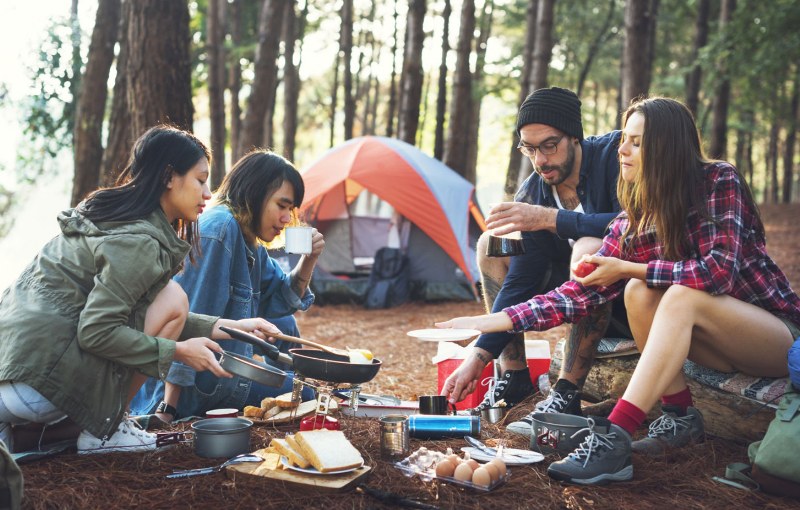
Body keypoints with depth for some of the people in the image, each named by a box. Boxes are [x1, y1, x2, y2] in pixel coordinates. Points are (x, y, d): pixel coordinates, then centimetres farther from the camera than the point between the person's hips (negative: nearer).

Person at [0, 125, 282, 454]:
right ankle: (104, 431, 1)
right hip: (37, 378, -9)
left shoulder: (109, 216, 15)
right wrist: (178, 350, -10)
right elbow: (96, 332, -20)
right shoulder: (139, 242, -15)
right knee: (173, 299, -7)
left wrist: (229, 327, 13)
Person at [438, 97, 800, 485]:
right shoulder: (633, 220, -2)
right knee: (638, 292, -20)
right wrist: (491, 322, -15)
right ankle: (680, 418, -9)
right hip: (718, 343, 5)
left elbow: (719, 271, -26)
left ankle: (614, 441, -38)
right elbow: (583, 292, -8)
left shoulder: (720, 181, -16)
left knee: (682, 296, -31)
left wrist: (627, 269, -20)